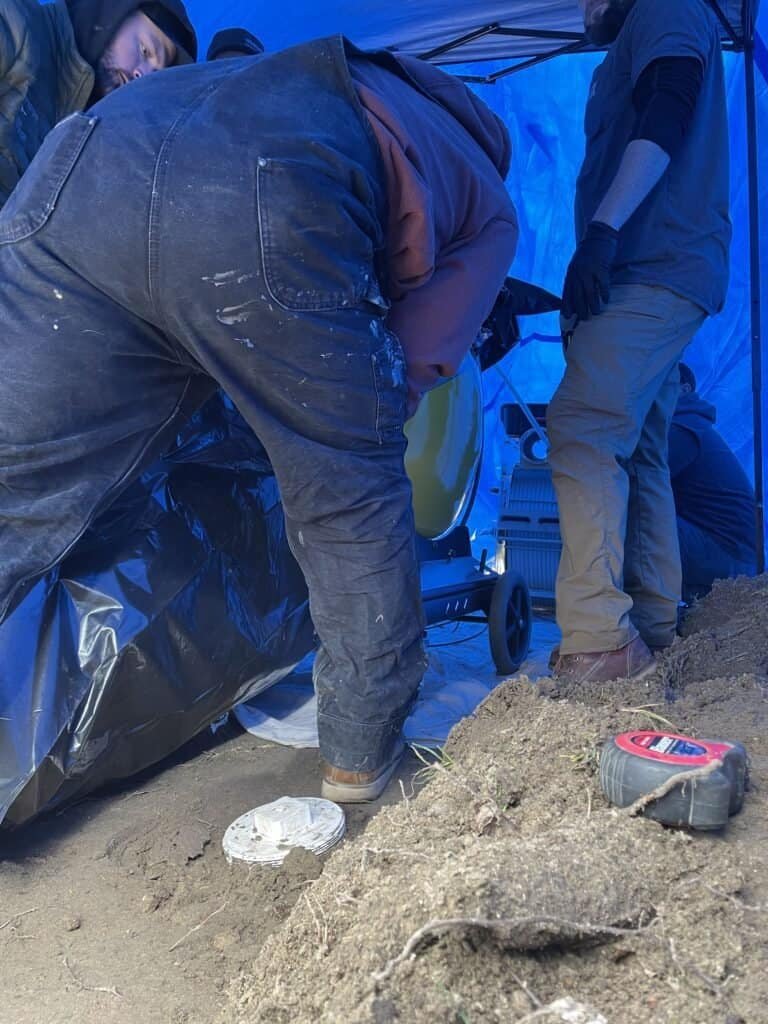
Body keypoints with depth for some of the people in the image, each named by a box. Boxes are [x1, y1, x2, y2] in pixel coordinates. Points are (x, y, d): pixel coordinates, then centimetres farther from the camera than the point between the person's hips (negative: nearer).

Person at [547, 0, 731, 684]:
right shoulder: (628, 58, 31)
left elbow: (663, 122, -16)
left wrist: (603, 229, -27)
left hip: (655, 270, -10)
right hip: (655, 275, 10)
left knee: (583, 433, -20)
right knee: (636, 455, 7)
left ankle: (600, 642, -23)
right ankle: (653, 634, 11)